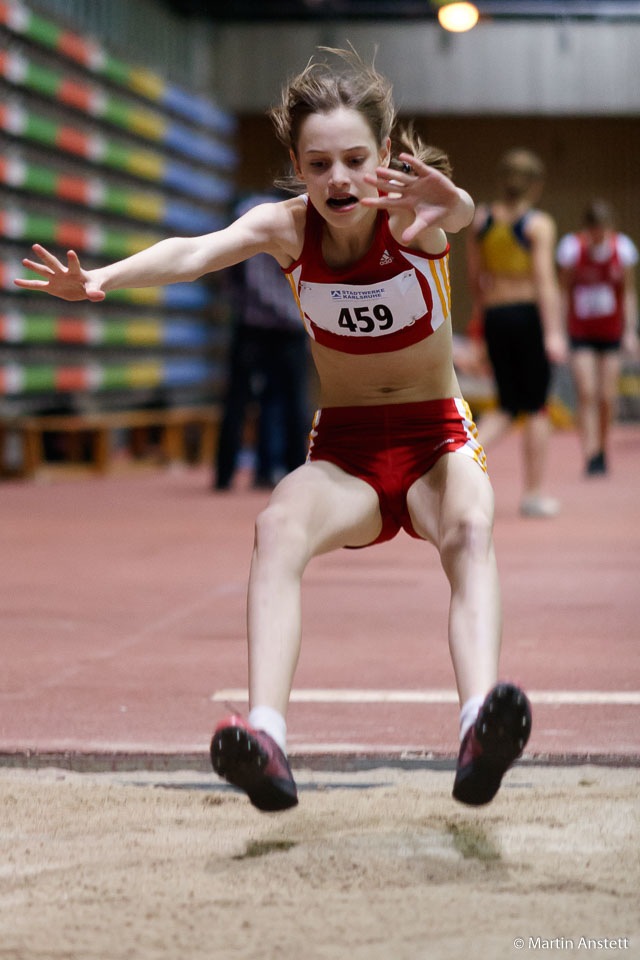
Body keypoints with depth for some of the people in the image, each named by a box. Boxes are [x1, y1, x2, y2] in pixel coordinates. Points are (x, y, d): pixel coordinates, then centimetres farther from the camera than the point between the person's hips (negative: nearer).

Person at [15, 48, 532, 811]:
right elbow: (195, 253, -29)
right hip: (342, 453, 2)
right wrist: (102, 279, -51)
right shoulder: (286, 227, -10)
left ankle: (479, 730, -54)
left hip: (438, 443, -1)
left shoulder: (408, 218, -15)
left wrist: (444, 207, -68)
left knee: (470, 526, -36)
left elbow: (460, 211, -41)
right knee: (278, 525, -32)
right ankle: (265, 733, -46)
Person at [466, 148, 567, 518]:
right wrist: (553, 332, -20)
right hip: (530, 315, -5)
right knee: (537, 407, 5)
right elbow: (545, 280, -16)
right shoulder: (539, 224, -8)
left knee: (508, 407, 13)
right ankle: (535, 494, 8)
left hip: (495, 319, 5)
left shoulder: (481, 219, 7)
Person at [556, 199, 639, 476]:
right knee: (586, 394, -13)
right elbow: (565, 291, -3)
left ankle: (602, 448, 25)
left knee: (607, 398, 3)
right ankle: (591, 455, -16)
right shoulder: (572, 248, -13)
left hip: (611, 331, 1)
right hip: (581, 332, -1)